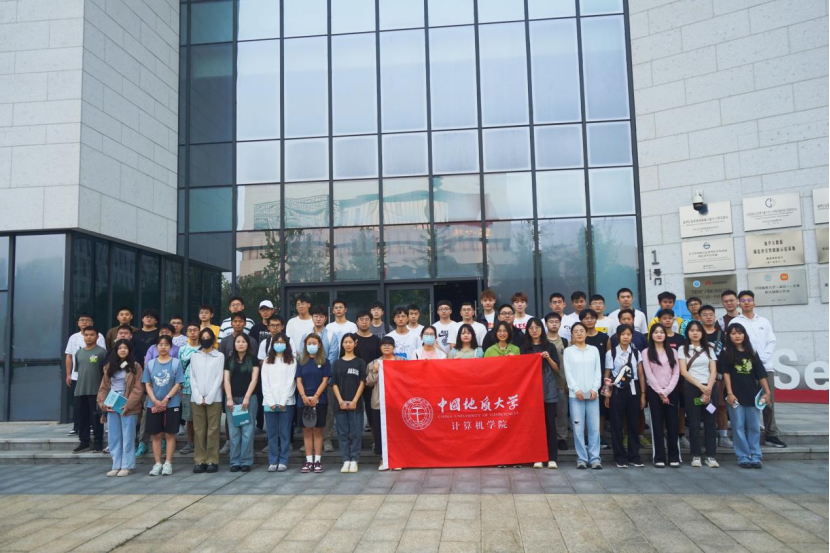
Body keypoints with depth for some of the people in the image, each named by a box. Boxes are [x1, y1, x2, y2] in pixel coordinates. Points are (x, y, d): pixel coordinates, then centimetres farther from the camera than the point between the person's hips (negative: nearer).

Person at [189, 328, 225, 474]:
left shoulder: (219, 356, 5)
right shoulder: (194, 356, 12)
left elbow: (219, 378, -2)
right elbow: (192, 378, 6)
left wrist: (209, 398, -9)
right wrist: (199, 397, -6)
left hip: (214, 398, -2)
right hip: (197, 398, 2)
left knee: (213, 430, -2)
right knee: (198, 430, 3)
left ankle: (212, 461, 3)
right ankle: (199, 461, 8)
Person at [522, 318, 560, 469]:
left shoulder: (550, 347, 6)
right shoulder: (525, 348, 8)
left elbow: (557, 369, 5)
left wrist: (548, 358, -10)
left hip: (549, 390, 0)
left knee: (550, 422, -1)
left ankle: (552, 458, 3)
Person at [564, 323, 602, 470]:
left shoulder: (594, 350, 12)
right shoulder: (568, 351, 7)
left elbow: (598, 371, 7)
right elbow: (568, 372, 1)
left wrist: (595, 389, -6)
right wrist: (576, 389, -10)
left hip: (592, 393, 1)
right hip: (575, 394, -1)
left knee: (594, 427, 0)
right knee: (578, 427, -1)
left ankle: (595, 457, 7)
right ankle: (582, 458, 6)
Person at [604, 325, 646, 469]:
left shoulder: (636, 352, 5)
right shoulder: (611, 353, -1)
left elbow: (641, 374, 6)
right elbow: (607, 376, 1)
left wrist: (643, 394, 3)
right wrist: (607, 395, -1)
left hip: (633, 390, 2)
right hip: (617, 391, -2)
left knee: (634, 423, 6)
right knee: (617, 424, 2)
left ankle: (634, 456, 17)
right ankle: (620, 457, 11)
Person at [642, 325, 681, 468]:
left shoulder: (672, 352, 9)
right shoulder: (647, 353, 3)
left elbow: (676, 374, 2)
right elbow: (649, 374, -4)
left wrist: (667, 391, -9)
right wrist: (660, 392, -10)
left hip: (671, 391, 2)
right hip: (654, 392, -2)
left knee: (672, 424, 2)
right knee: (657, 424, 0)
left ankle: (674, 457, 9)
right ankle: (659, 458, 4)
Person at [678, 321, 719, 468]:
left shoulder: (709, 349, 13)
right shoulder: (683, 349, 5)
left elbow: (713, 371, 4)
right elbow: (683, 372, -5)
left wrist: (708, 388, -11)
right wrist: (700, 386, -13)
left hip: (709, 388, 2)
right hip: (691, 388, -2)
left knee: (710, 421, 0)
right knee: (694, 422, -2)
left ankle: (711, 456, 4)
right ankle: (696, 456, 2)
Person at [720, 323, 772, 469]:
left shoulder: (752, 353, 9)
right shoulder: (726, 353, 1)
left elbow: (761, 374, 8)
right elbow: (726, 374, -4)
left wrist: (767, 392, 3)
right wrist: (729, 393, -11)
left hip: (752, 395, 3)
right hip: (736, 395, -3)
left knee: (754, 427, 7)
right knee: (739, 427, 1)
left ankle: (755, 457, 14)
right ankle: (743, 458, 7)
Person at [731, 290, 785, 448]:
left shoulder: (764, 322, 15)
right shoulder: (735, 322, 5)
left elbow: (772, 342, 8)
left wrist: (762, 358, -7)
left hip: (766, 366, 3)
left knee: (769, 401, 4)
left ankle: (771, 434, 11)